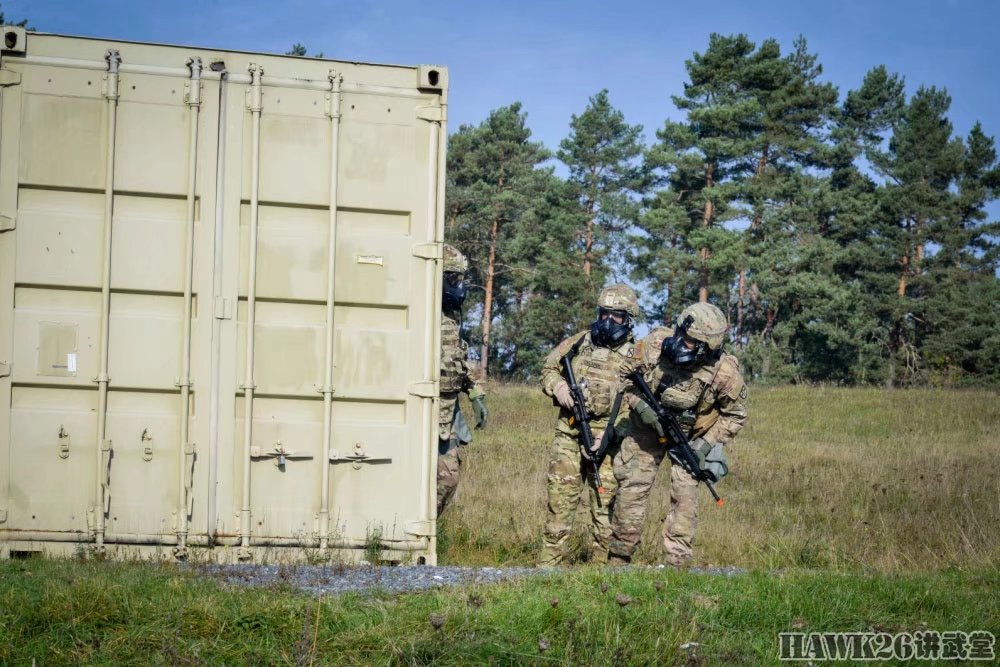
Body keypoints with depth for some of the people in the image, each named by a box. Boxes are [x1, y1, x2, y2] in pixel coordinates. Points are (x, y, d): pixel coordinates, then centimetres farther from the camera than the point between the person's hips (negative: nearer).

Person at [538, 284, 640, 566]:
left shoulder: (635, 355, 1)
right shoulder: (579, 342, 10)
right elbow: (549, 369, 20)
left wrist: (610, 433, -12)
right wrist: (558, 386, -3)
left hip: (608, 439, -2)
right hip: (568, 435, 3)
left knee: (605, 501, -1)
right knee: (559, 497, 3)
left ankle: (603, 563, 8)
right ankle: (550, 561, 10)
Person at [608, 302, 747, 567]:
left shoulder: (724, 372, -28)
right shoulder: (654, 344, -26)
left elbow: (735, 415, -11)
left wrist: (706, 445, -18)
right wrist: (642, 407, -24)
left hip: (690, 435, -1)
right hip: (647, 427, 1)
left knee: (685, 495, -10)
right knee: (632, 488, -1)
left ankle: (677, 563, 0)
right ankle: (617, 559, 13)